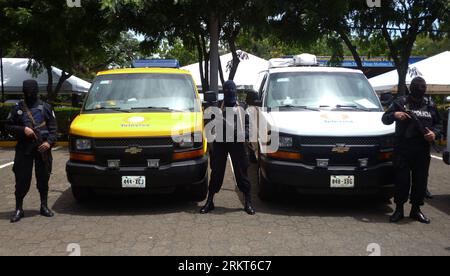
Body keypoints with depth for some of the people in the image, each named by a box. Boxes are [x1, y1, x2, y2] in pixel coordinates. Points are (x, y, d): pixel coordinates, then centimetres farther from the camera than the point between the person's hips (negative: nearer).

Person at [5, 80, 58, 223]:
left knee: (43, 179, 8)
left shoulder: (45, 107, 8)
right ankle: (19, 209, 9)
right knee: (22, 179, -1)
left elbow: (53, 127, 6)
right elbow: (8, 126, 6)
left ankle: (44, 207, 20)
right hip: (24, 148, -1)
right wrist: (23, 130, -11)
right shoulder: (18, 109, 7)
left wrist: (49, 142, -9)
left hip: (42, 148, 1)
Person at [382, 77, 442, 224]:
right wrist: (394, 115, -19)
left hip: (422, 150, 3)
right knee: (402, 179, 0)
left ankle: (416, 209, 21)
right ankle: (399, 209, 12)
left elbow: (438, 124, 17)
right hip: (402, 149, -3)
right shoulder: (400, 103, 3)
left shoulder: (430, 105, 12)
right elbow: (385, 119, 3)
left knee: (421, 180, 7)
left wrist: (435, 133, -5)